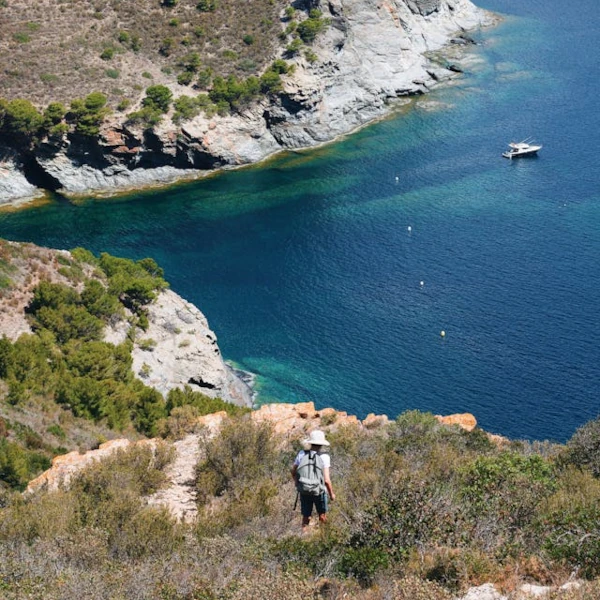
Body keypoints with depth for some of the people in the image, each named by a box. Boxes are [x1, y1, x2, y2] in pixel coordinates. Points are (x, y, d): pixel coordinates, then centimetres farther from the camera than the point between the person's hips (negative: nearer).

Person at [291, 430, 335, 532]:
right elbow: (326, 480, -18)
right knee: (322, 517, 18)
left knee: (306, 518, 14)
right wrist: (331, 494, -2)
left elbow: (293, 472, 6)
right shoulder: (324, 457, -15)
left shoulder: (301, 454, -6)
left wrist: (297, 483, 25)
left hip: (304, 491, 3)